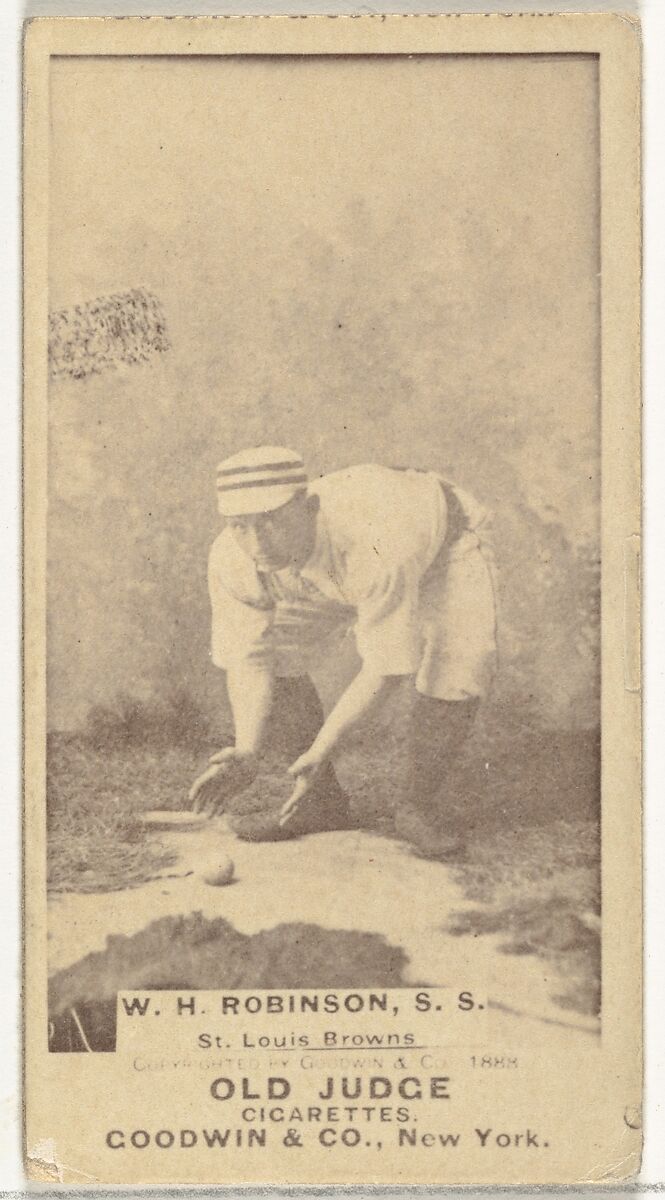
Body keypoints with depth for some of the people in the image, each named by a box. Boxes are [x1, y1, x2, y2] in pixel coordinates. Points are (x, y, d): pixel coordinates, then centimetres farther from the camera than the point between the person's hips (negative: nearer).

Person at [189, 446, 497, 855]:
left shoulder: (374, 547, -46)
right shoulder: (231, 559, -31)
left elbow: (387, 667, -37)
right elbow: (249, 661, -22)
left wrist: (319, 754, -42)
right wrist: (247, 754, -37)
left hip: (444, 543, -4)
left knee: (457, 662, -30)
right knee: (277, 660, -13)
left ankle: (422, 805, -7)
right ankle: (322, 802, 7)